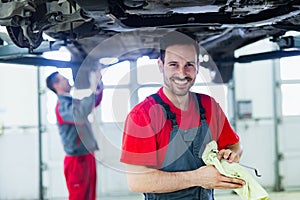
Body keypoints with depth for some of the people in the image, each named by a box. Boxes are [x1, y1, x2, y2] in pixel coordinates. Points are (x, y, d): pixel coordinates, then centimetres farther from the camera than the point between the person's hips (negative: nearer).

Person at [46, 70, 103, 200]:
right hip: (77, 160, -9)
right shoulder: (62, 106, -15)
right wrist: (93, 88, -31)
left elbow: (96, 101, 25)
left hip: (87, 157, 9)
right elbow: (80, 115, -35)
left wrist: (98, 81, 8)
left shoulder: (74, 100, 11)